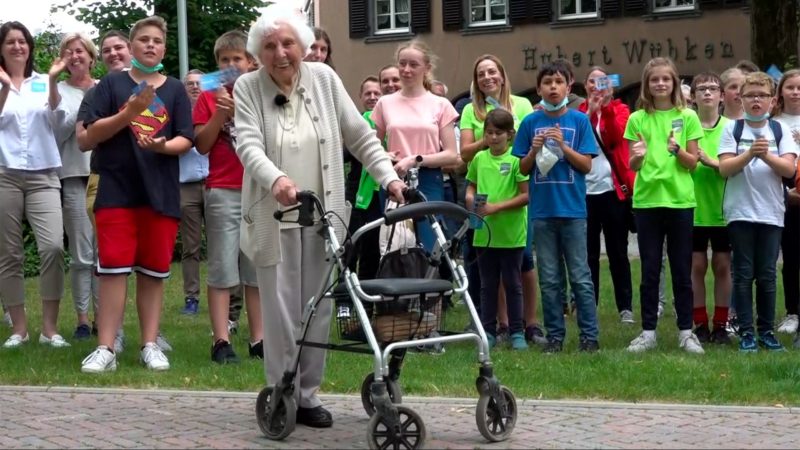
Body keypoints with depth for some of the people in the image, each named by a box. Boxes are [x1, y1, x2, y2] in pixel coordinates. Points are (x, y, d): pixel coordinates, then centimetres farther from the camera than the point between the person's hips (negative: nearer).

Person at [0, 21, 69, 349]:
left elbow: (57, 119, -5)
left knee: (53, 247, -14)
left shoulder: (43, 83, 10)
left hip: (43, 175, 0)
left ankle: (49, 327, -8)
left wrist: (53, 81, -19)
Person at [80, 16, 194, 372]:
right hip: (116, 190, -2)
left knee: (153, 271, 5)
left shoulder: (175, 90, 9)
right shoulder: (111, 84, 5)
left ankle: (150, 346, 10)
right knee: (113, 268, -5)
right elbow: (93, 133, -3)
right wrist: (129, 112, -16)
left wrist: (163, 146, -18)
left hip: (161, 192, 2)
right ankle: (106, 349, -5)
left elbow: (185, 140, 3)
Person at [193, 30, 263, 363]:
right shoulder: (209, 98, 6)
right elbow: (202, 145, 0)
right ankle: (221, 341, -3)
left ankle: (258, 339, 10)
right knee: (222, 269, -3)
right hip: (223, 192, -2)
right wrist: (220, 113, -11)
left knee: (258, 269, 5)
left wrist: (239, 111, -11)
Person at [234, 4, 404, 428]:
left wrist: (389, 177, -4)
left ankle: (307, 392, 18)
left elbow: (360, 136, 7)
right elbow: (248, 144, -18)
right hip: (273, 218, -3)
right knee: (281, 312, 0)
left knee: (318, 309, 7)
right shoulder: (247, 88, -4)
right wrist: (277, 178, -36)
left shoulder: (324, 79, 3)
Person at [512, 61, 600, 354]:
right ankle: (555, 336, 13)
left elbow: (586, 165, -2)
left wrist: (563, 145, -16)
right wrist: (534, 149, -11)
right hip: (542, 209, 2)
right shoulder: (530, 123, 5)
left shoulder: (579, 121, 0)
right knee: (549, 279, 7)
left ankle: (590, 336, 6)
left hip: (573, 209, -2)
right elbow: (523, 169, 8)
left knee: (580, 277, 1)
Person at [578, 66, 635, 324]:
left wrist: (606, 106, -22)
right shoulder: (578, 112, 10)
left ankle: (625, 307, 5)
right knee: (588, 253, 4)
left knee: (617, 252, 2)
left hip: (614, 189, -1)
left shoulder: (619, 109, 6)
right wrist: (590, 111, -15)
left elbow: (616, 136, -13)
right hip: (585, 190, 1)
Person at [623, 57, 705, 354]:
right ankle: (648, 332, 11)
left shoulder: (687, 117, 3)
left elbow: (693, 162, 2)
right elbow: (632, 166, 3)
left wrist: (678, 151, -18)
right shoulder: (637, 119, 4)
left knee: (682, 270, 4)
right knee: (650, 270, 5)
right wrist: (637, 157, -19)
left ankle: (686, 332, 12)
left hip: (680, 201, 0)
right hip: (646, 200, 1)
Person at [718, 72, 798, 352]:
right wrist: (749, 154, -22)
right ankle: (746, 332, 5)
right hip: (740, 212, -1)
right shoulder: (732, 129, 2)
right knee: (744, 273, 1)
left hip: (771, 212, 1)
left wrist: (767, 156, -22)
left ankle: (767, 330, 13)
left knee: (767, 274, 4)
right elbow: (724, 169, -7)